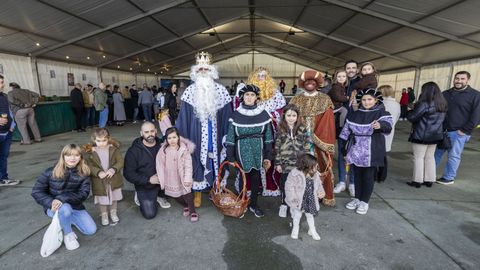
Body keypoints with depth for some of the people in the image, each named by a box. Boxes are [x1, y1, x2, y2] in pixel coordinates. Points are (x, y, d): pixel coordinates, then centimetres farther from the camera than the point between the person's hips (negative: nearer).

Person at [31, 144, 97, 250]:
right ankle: (68, 234, -8)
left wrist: (62, 199, -31)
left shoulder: (84, 173, -12)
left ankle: (67, 219, 21)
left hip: (75, 207, 3)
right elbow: (36, 191, -9)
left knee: (91, 230, -5)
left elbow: (83, 194, -17)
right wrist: (51, 202, -26)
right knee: (65, 209, -39)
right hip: (54, 207, -2)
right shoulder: (51, 172, -14)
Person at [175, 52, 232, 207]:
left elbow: (227, 115, 2)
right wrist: (181, 137, -4)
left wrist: (227, 137, -1)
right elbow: (183, 117, -1)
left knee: (216, 161, 11)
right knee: (198, 161, 8)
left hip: (215, 136, 1)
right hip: (197, 136, -1)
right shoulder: (190, 91, -2)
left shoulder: (220, 90, -1)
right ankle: (197, 192, 24)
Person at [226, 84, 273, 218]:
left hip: (258, 151, 1)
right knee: (243, 177, 10)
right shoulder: (236, 115, -5)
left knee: (256, 178, 11)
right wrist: (230, 157, -5)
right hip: (242, 151, -1)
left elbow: (268, 136, 2)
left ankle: (254, 204, 31)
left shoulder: (263, 114, -2)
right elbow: (230, 137, -2)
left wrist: (268, 156, 0)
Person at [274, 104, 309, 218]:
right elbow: (277, 148, -1)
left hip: (299, 164, 0)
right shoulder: (281, 131, -3)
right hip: (285, 164, 0)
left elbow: (306, 147, 1)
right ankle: (284, 204, 31)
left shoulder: (302, 130, -2)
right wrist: (278, 163, -3)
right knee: (284, 185, 12)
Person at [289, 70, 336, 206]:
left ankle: (326, 195, 21)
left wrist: (315, 137, -11)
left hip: (320, 141, 0)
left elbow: (328, 122, -2)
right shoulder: (296, 100, 9)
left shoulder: (325, 100, 5)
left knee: (322, 167, 6)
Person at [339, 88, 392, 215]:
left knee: (368, 176, 4)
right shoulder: (355, 115, 8)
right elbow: (347, 131, 14)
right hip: (356, 151, 4)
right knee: (357, 175, 13)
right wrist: (345, 148, 13)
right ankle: (357, 198, 27)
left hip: (371, 152, -4)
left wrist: (381, 125, -48)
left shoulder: (382, 113, -4)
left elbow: (388, 126, -24)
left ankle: (364, 201, 18)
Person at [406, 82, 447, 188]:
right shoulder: (442, 104, 7)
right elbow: (441, 119, 16)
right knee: (430, 157, 15)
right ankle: (429, 180, 22)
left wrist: (410, 111, 5)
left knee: (419, 158, 1)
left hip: (422, 135, -8)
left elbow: (412, 117, -16)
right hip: (435, 135, 8)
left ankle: (417, 181, 7)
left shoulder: (424, 104, -19)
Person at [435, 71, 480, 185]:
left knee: (453, 156, 3)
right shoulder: (445, 94, 11)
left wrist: (465, 130, -13)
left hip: (458, 133, -5)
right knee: (436, 153, 11)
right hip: (442, 130, 5)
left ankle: (449, 178, 15)